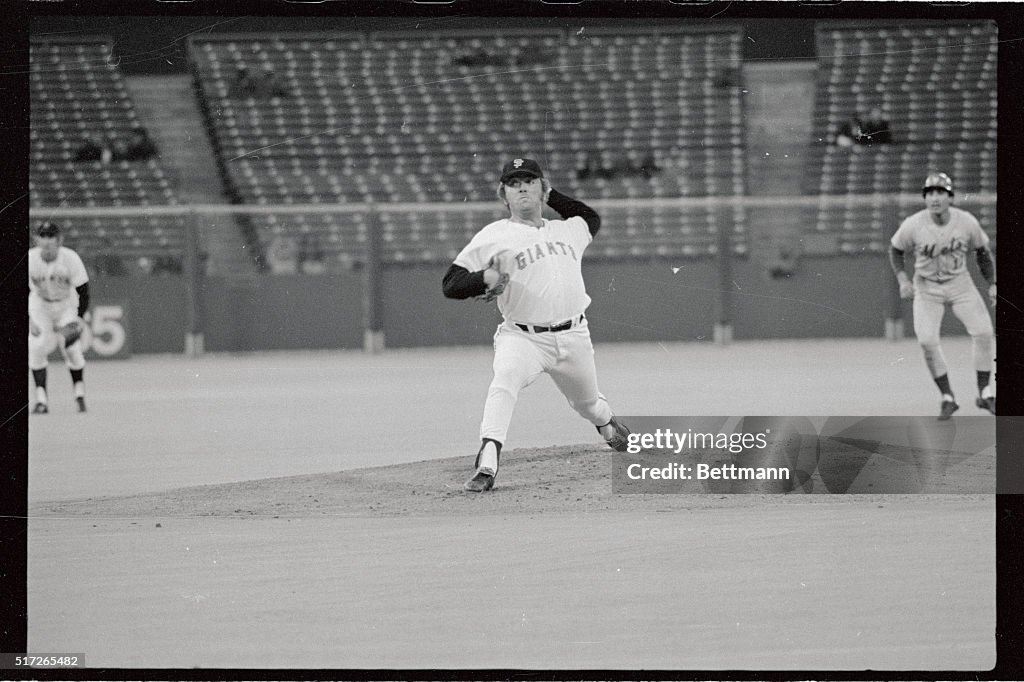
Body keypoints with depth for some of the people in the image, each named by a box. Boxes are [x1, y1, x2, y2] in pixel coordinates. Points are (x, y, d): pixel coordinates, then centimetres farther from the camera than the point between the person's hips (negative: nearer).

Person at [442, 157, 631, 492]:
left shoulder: (568, 231, 11)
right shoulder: (493, 237, -3)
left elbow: (591, 218, 35)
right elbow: (451, 283, -5)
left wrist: (550, 194, 23)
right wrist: (485, 279, -26)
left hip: (573, 338, 4)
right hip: (521, 336, -4)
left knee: (588, 404, 20)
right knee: (504, 382, -32)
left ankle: (609, 425, 57)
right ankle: (486, 465, -41)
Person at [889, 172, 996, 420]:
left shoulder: (967, 223, -15)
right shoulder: (913, 226, -19)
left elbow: (982, 251, 3)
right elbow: (895, 249, 1)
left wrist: (992, 285, 1)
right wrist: (902, 279, -11)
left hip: (960, 284, 1)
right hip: (927, 288, -1)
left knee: (983, 332, -14)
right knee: (927, 340, -17)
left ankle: (984, 393, 2)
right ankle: (947, 398, -1)